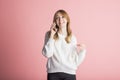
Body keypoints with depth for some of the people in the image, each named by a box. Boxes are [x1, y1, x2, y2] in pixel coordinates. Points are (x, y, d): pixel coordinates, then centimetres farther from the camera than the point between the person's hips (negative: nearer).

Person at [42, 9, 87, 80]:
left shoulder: (72, 37, 7)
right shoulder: (49, 34, 3)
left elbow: (75, 61, 6)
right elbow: (47, 54, -10)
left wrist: (82, 50, -10)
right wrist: (51, 36, -10)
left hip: (69, 73, 1)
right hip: (53, 73, -1)